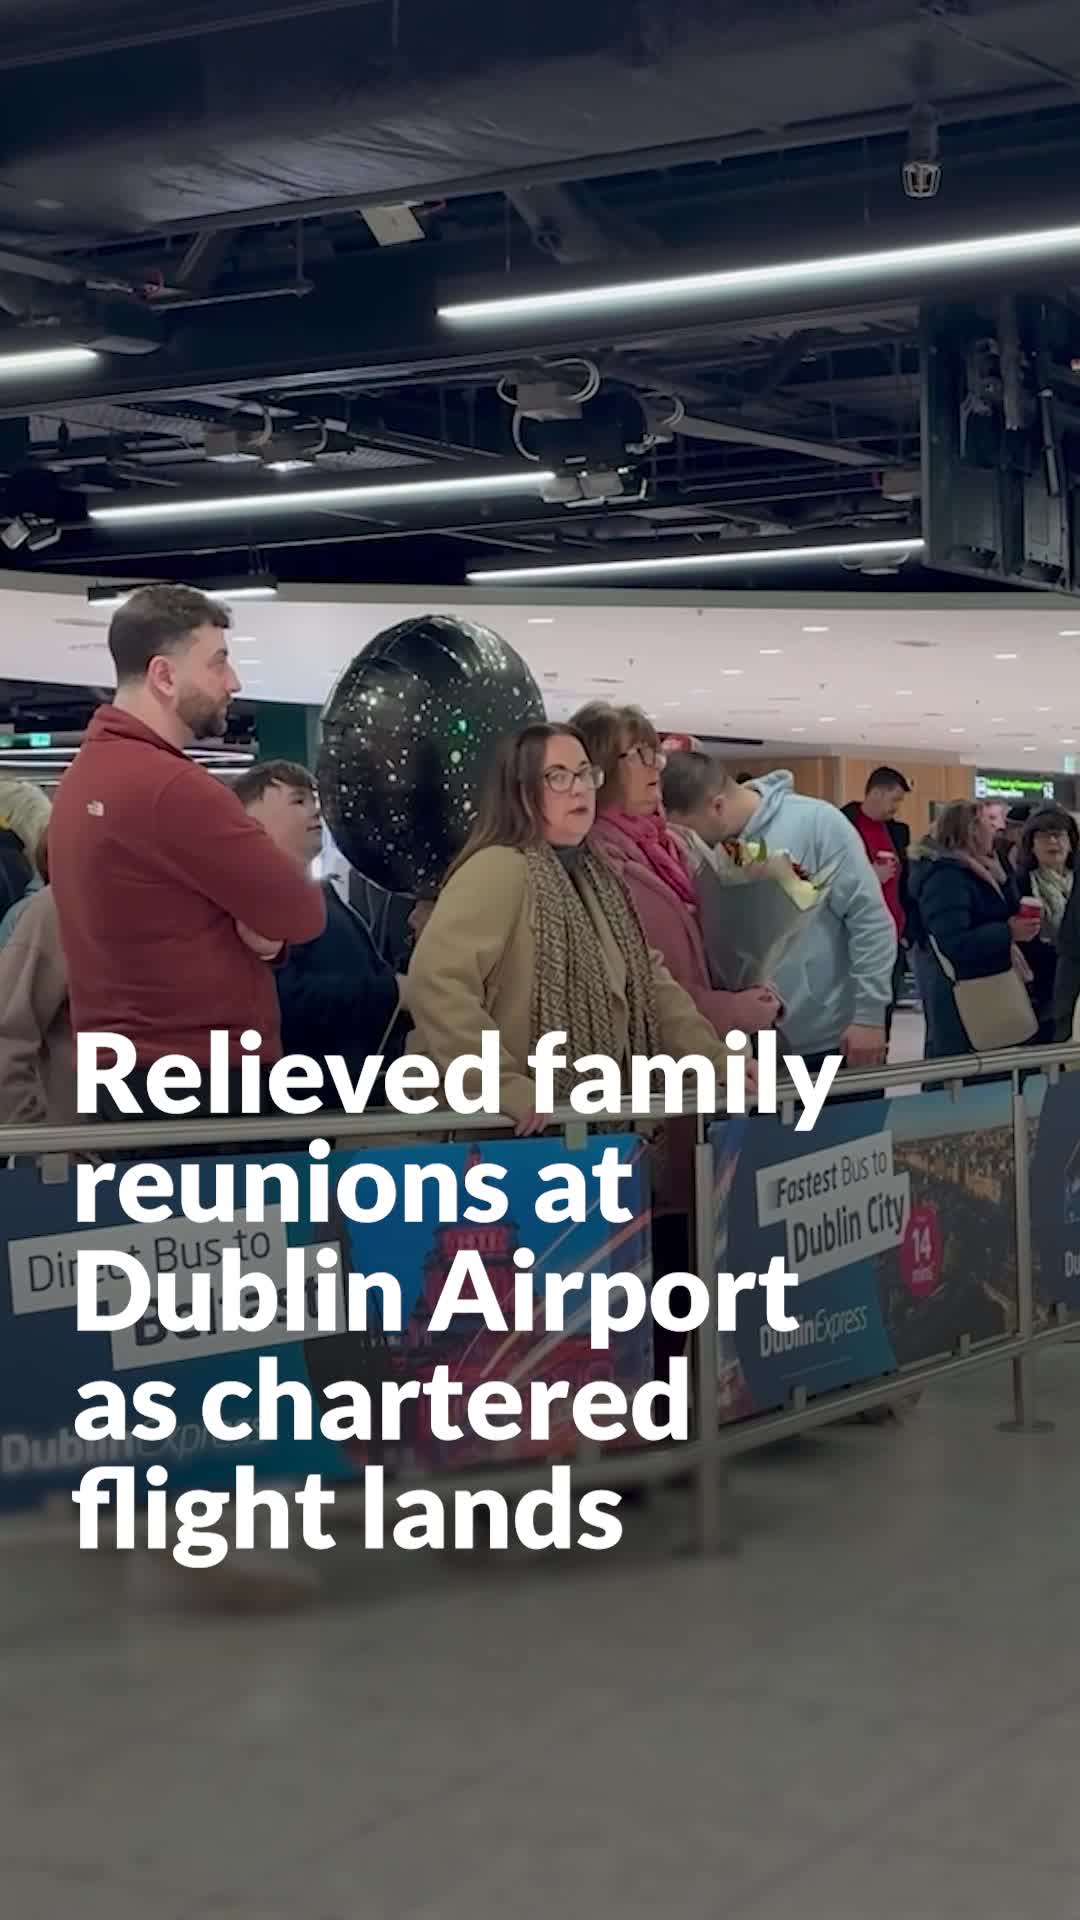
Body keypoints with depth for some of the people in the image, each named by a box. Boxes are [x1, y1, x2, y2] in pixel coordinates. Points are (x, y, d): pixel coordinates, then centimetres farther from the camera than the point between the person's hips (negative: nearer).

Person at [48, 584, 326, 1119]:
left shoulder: (83, 773, 11)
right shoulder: (171, 787, -20)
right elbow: (303, 914, -16)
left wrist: (257, 917, -5)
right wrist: (262, 916, 4)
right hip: (201, 1081, -10)